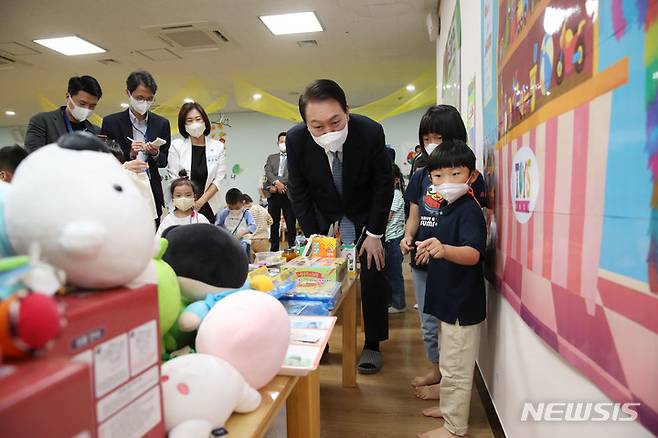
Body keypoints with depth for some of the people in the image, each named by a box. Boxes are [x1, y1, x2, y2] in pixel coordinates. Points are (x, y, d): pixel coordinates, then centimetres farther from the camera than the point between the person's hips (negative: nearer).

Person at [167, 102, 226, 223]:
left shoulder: (218, 147, 3)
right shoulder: (176, 146, 0)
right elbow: (173, 179, -2)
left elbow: (219, 179, -1)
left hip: (207, 206, 1)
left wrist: (200, 202, -10)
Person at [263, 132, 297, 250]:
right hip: (273, 195, 3)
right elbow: (268, 172, 4)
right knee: (274, 224, 6)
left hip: (288, 194, -3)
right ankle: (274, 249, 13)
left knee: (291, 224, -1)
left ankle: (292, 248, 6)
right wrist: (276, 182, -15)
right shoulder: (271, 158, 19)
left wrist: (278, 186, -11)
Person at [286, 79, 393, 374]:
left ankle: (372, 346, 16)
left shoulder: (371, 132, -29)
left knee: (372, 276, -2)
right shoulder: (295, 139, -24)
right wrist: (313, 237, -12)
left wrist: (375, 234, -14)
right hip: (323, 217, 2)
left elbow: (383, 183, -15)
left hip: (365, 215, -1)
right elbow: (297, 191, -11)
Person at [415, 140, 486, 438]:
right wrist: (430, 251, 29)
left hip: (462, 304, -10)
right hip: (449, 301, 10)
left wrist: (444, 249, -52)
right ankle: (448, 407, 42)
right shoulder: (445, 206, 8)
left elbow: (472, 254, -36)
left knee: (455, 367, 4)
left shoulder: (469, 210, -21)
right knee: (449, 362, 24)